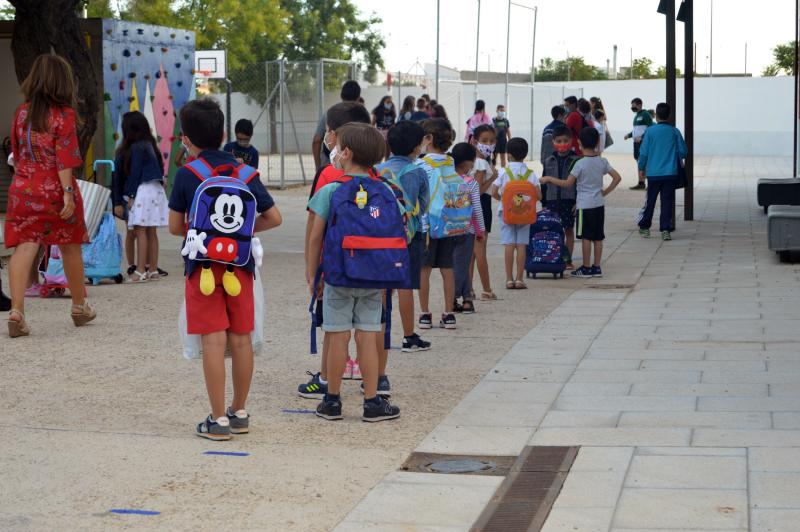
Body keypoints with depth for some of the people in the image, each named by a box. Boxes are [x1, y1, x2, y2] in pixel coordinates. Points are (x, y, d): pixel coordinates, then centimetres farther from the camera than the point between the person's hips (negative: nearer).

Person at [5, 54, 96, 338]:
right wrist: (68, 193, -15)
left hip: (23, 188, 3)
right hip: (54, 189, -3)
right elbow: (64, 158, -15)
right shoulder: (64, 114, -8)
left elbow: (16, 152, 15)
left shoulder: (22, 112, 7)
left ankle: (16, 310, -21)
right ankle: (79, 306, 28)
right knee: (70, 247, 14)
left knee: (24, 247, -5)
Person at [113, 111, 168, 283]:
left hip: (143, 190, -8)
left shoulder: (136, 147, -9)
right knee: (151, 232, 9)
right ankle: (153, 270, 10)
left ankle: (140, 271, -11)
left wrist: (131, 196, -8)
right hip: (156, 189, 8)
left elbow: (135, 173, -12)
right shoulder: (149, 145, 15)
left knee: (140, 231, -8)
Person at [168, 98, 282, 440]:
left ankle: (218, 420, -4)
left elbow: (175, 227, -2)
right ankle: (239, 413, 22)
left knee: (213, 340, -4)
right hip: (239, 263, 3)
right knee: (241, 338, 11)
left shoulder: (186, 175, -5)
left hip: (203, 264, -3)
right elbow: (274, 217, 4)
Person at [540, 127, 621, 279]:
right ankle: (597, 267, 12)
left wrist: (549, 179, -4)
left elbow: (568, 183, -13)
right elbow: (617, 178, 2)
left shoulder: (580, 164, -13)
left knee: (586, 237, 0)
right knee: (598, 237, 9)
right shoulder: (602, 162, 3)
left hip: (585, 205, -5)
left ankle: (586, 268, 4)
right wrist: (605, 192, 11)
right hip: (599, 204, 5)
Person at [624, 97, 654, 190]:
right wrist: (629, 135, 10)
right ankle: (641, 183, 19)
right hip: (636, 142, 10)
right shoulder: (636, 116, 18)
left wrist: (641, 137, -24)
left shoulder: (645, 115, -10)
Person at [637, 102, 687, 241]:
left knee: (650, 201, 12)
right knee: (667, 202, 3)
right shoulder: (675, 132, -1)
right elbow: (683, 151, 1)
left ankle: (644, 227, 22)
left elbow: (643, 152, -3)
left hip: (653, 173, 0)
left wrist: (641, 168, 10)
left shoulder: (651, 131, -4)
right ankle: (665, 229, -3)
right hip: (670, 173, 0)